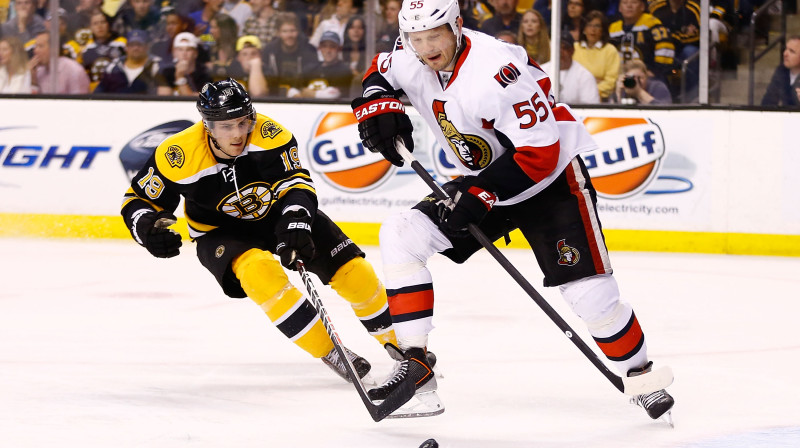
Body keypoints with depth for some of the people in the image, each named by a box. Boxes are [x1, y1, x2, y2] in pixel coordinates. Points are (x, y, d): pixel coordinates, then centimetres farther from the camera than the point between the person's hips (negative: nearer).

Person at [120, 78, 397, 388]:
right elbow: (137, 200, -12)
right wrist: (148, 229, -33)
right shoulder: (177, 156, -25)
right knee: (260, 272, -34)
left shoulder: (269, 134, -25)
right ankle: (328, 351, -24)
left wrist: (296, 223, -44)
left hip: (281, 212, 2)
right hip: (223, 234, -2)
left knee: (352, 271, -9)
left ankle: (398, 340, 15)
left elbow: (296, 182, -26)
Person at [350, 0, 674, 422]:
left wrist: (479, 195, -30)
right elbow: (381, 71, 17)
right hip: (482, 181, 7)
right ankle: (416, 366, -8)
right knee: (400, 236, -9)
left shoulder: (497, 71, -31)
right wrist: (377, 105, -5)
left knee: (589, 291, -15)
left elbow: (538, 153, -30)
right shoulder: (414, 64, -8)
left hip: (551, 179, -7)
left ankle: (640, 375, 11)